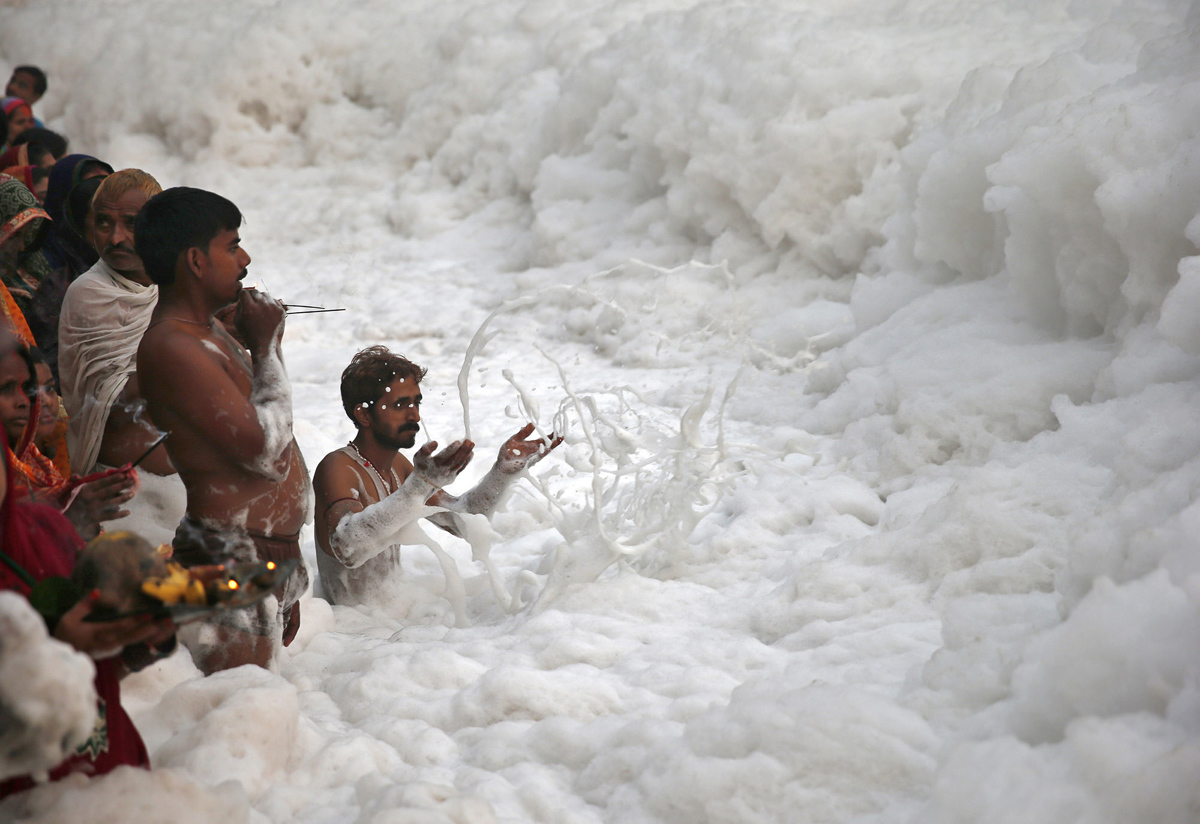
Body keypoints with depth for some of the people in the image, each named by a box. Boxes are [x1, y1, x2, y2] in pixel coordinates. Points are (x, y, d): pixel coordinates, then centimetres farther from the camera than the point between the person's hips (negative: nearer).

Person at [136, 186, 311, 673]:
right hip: (229, 561, -10)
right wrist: (266, 347, -8)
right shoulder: (171, 348, -16)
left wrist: (284, 585, 26)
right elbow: (266, 449, -22)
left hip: (267, 555, 10)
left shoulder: (208, 332, 17)